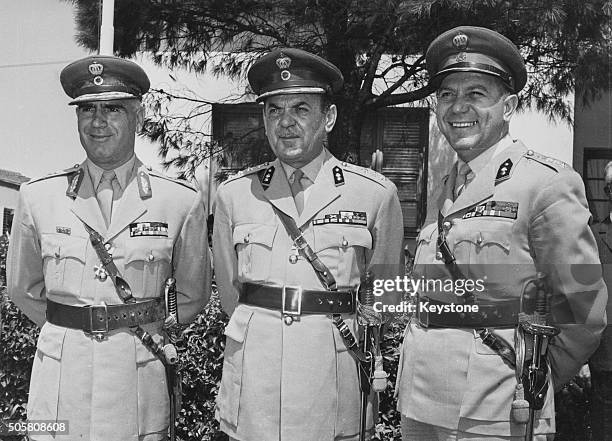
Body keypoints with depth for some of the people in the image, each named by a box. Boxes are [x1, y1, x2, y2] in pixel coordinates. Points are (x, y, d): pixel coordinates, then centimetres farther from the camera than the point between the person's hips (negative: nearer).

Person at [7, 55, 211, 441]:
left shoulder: (182, 202, -5)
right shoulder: (38, 197, 0)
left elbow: (193, 296, 8)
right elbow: (23, 290, 13)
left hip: (138, 377, -1)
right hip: (58, 377, 1)